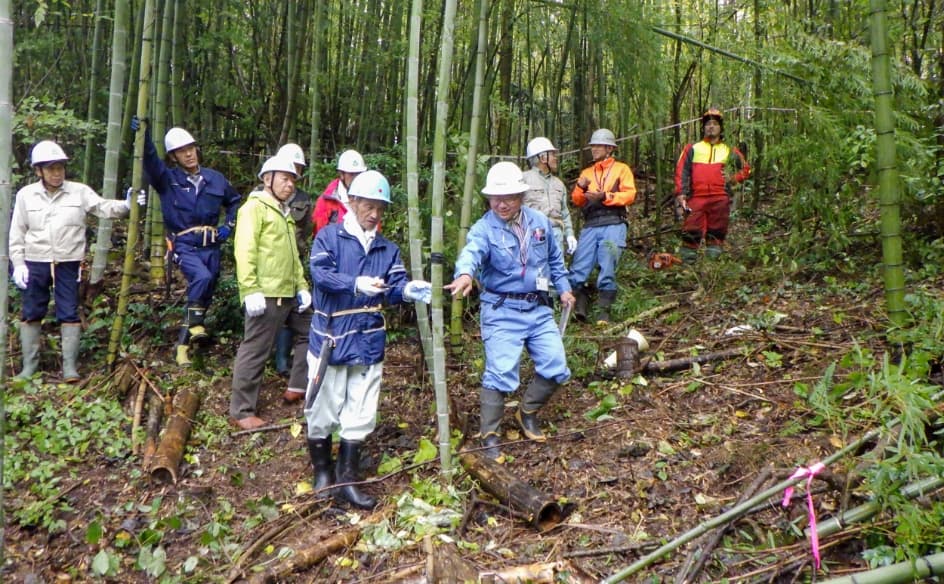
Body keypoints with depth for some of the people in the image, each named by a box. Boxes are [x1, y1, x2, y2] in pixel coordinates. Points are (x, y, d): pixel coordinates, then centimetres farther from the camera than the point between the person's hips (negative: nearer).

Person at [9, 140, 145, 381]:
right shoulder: (26, 195, 3)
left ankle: (69, 365, 9)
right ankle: (29, 365, 21)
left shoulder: (79, 191, -1)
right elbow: (17, 233, 5)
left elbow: (104, 208, -10)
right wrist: (18, 264, -1)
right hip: (35, 263, 2)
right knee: (31, 313, 9)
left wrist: (127, 205, -30)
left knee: (69, 313, 1)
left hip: (68, 264, -1)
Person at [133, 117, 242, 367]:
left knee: (206, 294, 9)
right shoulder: (168, 179, -3)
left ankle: (183, 344, 26)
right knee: (202, 277, -33)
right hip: (185, 246, -4)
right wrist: (144, 136, -42)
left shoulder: (215, 179, 6)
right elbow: (150, 161, -24)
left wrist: (228, 226, 8)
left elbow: (235, 201, 22)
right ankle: (195, 324, -15)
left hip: (211, 247, 5)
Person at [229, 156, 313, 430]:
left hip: (289, 293, 9)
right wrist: (250, 291, -23)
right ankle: (241, 412, 5)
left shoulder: (285, 213, 22)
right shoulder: (254, 207, -6)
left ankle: (298, 386, 29)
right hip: (266, 294, -9)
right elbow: (244, 251, -16)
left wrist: (302, 286, 15)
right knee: (255, 351, -4)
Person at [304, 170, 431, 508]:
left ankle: (346, 480, 20)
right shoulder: (329, 236, -4)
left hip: (369, 342, 4)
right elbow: (321, 274, -19)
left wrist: (408, 291, -25)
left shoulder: (387, 249, 9)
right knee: (323, 409, 8)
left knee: (360, 414, 8)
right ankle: (322, 472, 29)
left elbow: (394, 287, -2)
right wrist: (357, 284, -35)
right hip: (330, 338, -4)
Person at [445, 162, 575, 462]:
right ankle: (489, 437, 3)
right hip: (502, 312, -5)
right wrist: (465, 274, -56)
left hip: (539, 308, 5)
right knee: (500, 374, -11)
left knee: (556, 368, 6)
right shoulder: (483, 229, -12)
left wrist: (564, 288, 18)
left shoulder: (540, 222, 5)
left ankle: (527, 411, 31)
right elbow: (472, 253, -35)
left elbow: (555, 259, 21)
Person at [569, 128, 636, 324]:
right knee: (578, 267, -7)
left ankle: (604, 311, 0)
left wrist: (605, 196, -15)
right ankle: (580, 306, -3)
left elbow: (629, 195, -4)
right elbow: (577, 200, 14)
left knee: (607, 268, -6)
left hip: (613, 225, -4)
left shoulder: (621, 169, 10)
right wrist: (581, 188, -7)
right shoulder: (587, 172, 23)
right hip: (590, 226, 4)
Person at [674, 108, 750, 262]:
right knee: (691, 230, -8)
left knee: (717, 231, -1)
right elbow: (681, 171, 6)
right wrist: (681, 193, -6)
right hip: (696, 197, -1)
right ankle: (687, 259, -5)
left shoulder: (730, 151, 20)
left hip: (720, 198, 1)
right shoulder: (692, 149, 15)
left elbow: (746, 169, 24)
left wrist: (733, 178, 3)